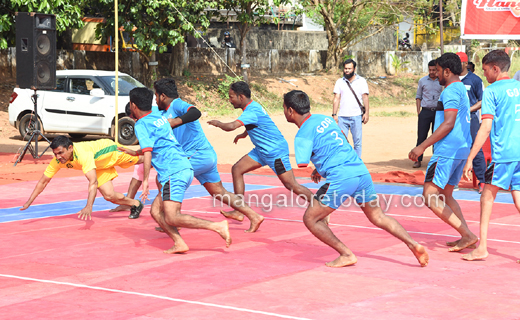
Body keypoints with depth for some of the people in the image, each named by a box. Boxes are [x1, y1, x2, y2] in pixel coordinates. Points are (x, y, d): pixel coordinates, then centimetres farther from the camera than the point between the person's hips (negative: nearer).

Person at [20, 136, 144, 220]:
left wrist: (89, 207, -65)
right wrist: (28, 202, -21)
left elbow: (93, 182, -56)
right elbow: (43, 182, -16)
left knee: (142, 160, 20)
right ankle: (135, 204, 19)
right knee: (109, 195, -6)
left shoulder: (83, 154, -48)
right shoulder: (57, 160, -27)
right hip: (101, 167, 5)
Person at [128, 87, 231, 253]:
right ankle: (179, 244, -4)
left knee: (172, 218, -12)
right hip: (185, 169, 9)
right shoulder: (159, 116, 20)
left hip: (174, 174, -9)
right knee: (156, 211, 11)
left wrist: (145, 180, -18)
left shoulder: (141, 125, -5)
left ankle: (218, 226, -19)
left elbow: (148, 153, -17)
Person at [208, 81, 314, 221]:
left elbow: (231, 126, -36)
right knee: (237, 169, 4)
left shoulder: (252, 111, -24)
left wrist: (218, 123, -17)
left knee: (291, 185, -7)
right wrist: (244, 134, 24)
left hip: (275, 151, -10)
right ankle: (239, 211, 5)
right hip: (262, 150, 10)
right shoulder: (252, 106, 7)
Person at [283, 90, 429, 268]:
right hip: (361, 171, 8)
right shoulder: (325, 119, 19)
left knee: (310, 219, 5)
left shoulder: (303, 135, -4)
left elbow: (304, 166, -12)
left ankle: (346, 255, 3)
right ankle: (413, 244, 5)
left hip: (341, 178, -8)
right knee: (378, 217, 18)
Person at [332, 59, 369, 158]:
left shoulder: (361, 81, 7)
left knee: (357, 142, 0)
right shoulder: (339, 82, 10)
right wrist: (334, 114, -2)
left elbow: (365, 97, 2)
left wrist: (366, 113, -8)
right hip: (342, 116, 1)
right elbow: (336, 98, 7)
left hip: (356, 116, -1)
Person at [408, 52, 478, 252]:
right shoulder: (462, 89, 19)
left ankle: (467, 235, -14)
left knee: (429, 196, -9)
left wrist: (422, 146, -20)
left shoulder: (451, 91, -12)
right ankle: (466, 237, 8)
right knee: (445, 196, 17)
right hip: (461, 150, 10)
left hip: (447, 151, -10)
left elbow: (449, 124, -21)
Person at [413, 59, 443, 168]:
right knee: (421, 136, -4)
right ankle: (418, 160, 0)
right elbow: (418, 97, 12)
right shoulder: (422, 81, 7)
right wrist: (418, 111, 3)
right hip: (425, 111, 0)